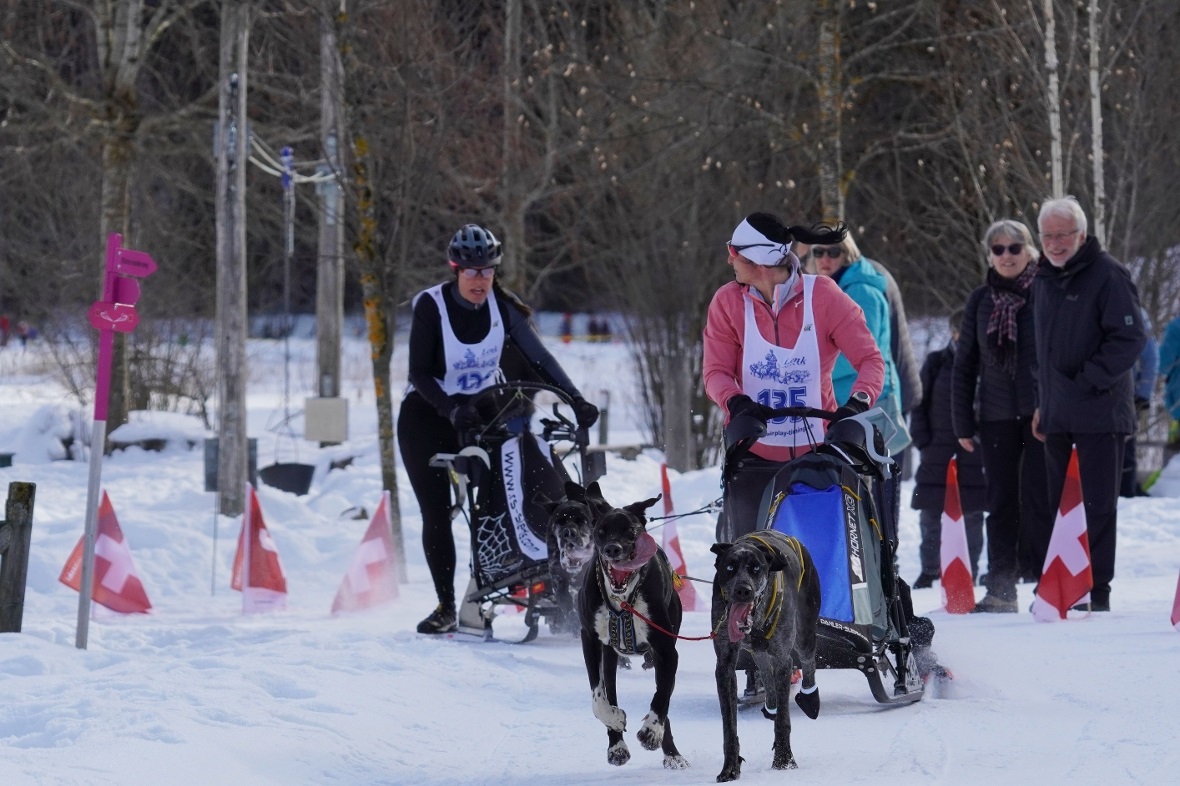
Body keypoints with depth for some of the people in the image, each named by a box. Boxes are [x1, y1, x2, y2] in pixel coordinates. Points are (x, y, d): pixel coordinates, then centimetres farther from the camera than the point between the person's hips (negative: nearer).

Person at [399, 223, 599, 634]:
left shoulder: (502, 306, -8)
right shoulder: (431, 305, -17)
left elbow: (538, 356, -6)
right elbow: (419, 373, -17)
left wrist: (575, 399, -17)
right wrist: (453, 410, -32)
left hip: (482, 409, 2)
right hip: (428, 413, -2)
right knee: (436, 512, -6)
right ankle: (445, 605, 0)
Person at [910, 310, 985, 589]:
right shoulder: (936, 362, 6)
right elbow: (920, 404, 7)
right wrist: (922, 440, -2)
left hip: (974, 450, -1)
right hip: (937, 449, 1)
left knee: (971, 513, 2)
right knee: (930, 513, 3)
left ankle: (969, 570, 10)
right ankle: (929, 568, 14)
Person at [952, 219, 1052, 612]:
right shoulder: (981, 300, 9)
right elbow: (964, 364, 12)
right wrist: (963, 422, 8)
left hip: (1041, 413, -4)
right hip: (996, 416, 4)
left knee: (1038, 498, -7)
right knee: (1001, 502, 6)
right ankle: (1000, 590, 9)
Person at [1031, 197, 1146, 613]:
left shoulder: (1107, 275, -9)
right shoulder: (1044, 280, 15)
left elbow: (1130, 338, -14)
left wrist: (1089, 381, -16)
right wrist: (1042, 403, 17)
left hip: (1100, 411, -8)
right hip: (1057, 415, 8)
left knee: (1098, 505, -4)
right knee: (1055, 504, 10)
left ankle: (1098, 591, -2)